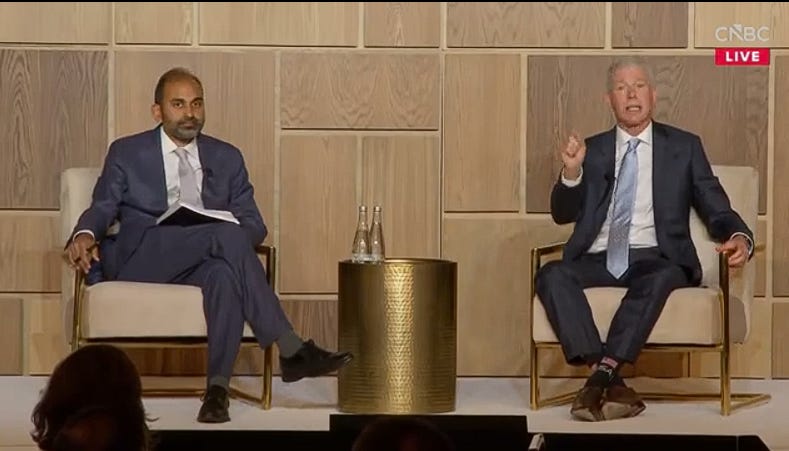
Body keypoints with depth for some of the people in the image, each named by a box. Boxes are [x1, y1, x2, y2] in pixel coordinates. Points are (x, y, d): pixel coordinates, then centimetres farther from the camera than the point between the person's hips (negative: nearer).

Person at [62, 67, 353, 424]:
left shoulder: (226, 158, 19)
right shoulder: (126, 153, 15)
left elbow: (254, 224, 15)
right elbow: (103, 207, 9)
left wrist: (235, 238, -11)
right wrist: (85, 234, -17)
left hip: (203, 267, 3)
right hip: (141, 261, -2)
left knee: (225, 273, -38)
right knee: (227, 235, -32)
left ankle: (217, 388, -46)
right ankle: (290, 350, -38)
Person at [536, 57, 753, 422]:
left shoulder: (684, 147, 14)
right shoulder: (592, 149, 17)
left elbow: (717, 210, 9)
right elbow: (563, 214, 13)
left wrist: (739, 237, -14)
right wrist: (571, 171, -8)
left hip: (654, 260, -2)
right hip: (597, 261, 2)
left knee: (663, 277, -38)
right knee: (551, 275, -30)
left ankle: (604, 374, -38)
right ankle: (610, 383, -38)